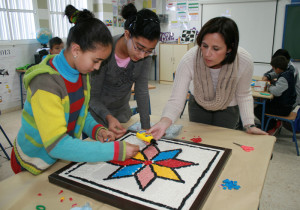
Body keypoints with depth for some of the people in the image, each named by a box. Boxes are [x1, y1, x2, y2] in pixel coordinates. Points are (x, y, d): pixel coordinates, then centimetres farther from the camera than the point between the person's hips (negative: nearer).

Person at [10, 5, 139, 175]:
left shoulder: (82, 72, -7)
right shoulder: (45, 84, -31)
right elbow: (56, 145, -35)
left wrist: (96, 130, -14)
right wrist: (115, 150, -36)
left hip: (66, 154, 6)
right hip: (36, 165, -6)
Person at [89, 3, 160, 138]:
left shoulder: (145, 55, -17)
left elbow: (142, 91, -14)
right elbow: (93, 97, -22)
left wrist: (146, 128, -19)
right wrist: (108, 117, -40)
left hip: (122, 112, 4)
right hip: (97, 115, -3)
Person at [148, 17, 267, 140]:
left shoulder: (245, 61, -32)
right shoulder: (189, 60, -36)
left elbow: (243, 95, -13)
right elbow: (176, 100, -36)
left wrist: (249, 125, -24)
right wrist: (164, 122, -55)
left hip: (228, 107, 0)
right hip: (198, 104, 0)